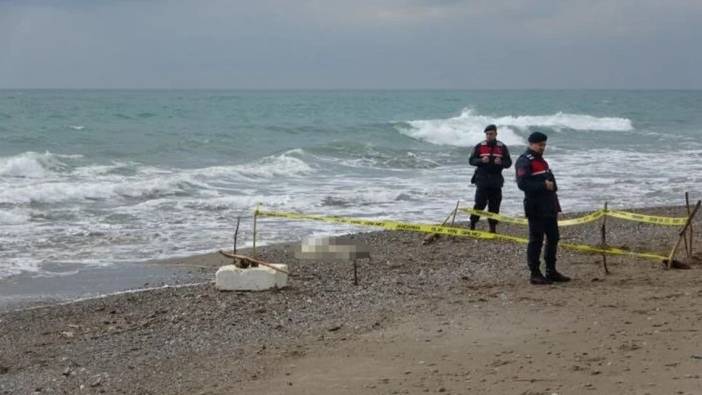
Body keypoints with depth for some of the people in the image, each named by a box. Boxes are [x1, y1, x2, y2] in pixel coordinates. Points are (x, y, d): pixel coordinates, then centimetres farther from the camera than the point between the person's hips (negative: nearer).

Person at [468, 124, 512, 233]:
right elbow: (471, 160, 1)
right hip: (482, 180, -2)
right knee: (480, 203, -8)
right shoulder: (479, 147, 4)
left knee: (494, 205, 4)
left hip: (496, 182, 2)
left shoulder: (502, 147, 7)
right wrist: (481, 160, -17)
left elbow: (508, 163, 6)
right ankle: (472, 224, 4)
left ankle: (493, 227, 11)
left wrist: (501, 162, -16)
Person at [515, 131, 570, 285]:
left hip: (549, 207, 10)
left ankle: (551, 271, 22)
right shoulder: (524, 162, -11)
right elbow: (522, 184, -22)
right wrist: (544, 185, -25)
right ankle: (535, 274, 1)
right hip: (536, 209, -10)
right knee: (536, 241, -5)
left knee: (553, 238, 13)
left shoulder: (541, 161, 20)